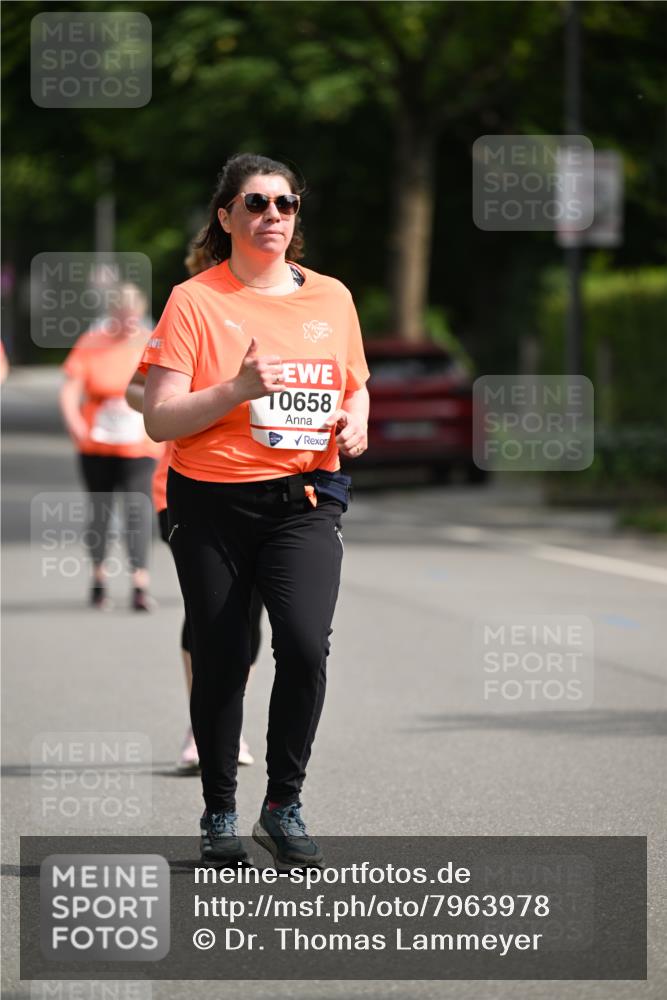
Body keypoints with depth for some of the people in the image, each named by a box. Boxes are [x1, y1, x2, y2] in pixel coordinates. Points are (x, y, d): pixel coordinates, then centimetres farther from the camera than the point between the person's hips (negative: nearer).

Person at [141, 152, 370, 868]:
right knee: (220, 660, 3)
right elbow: (159, 419, -8)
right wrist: (236, 391, -22)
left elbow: (356, 385, 24)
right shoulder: (195, 301, -3)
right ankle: (219, 812, 21)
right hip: (212, 505, -2)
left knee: (305, 642, -17)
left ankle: (284, 804, -2)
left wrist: (355, 420, 1)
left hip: (304, 499, 2)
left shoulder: (331, 297, 9)